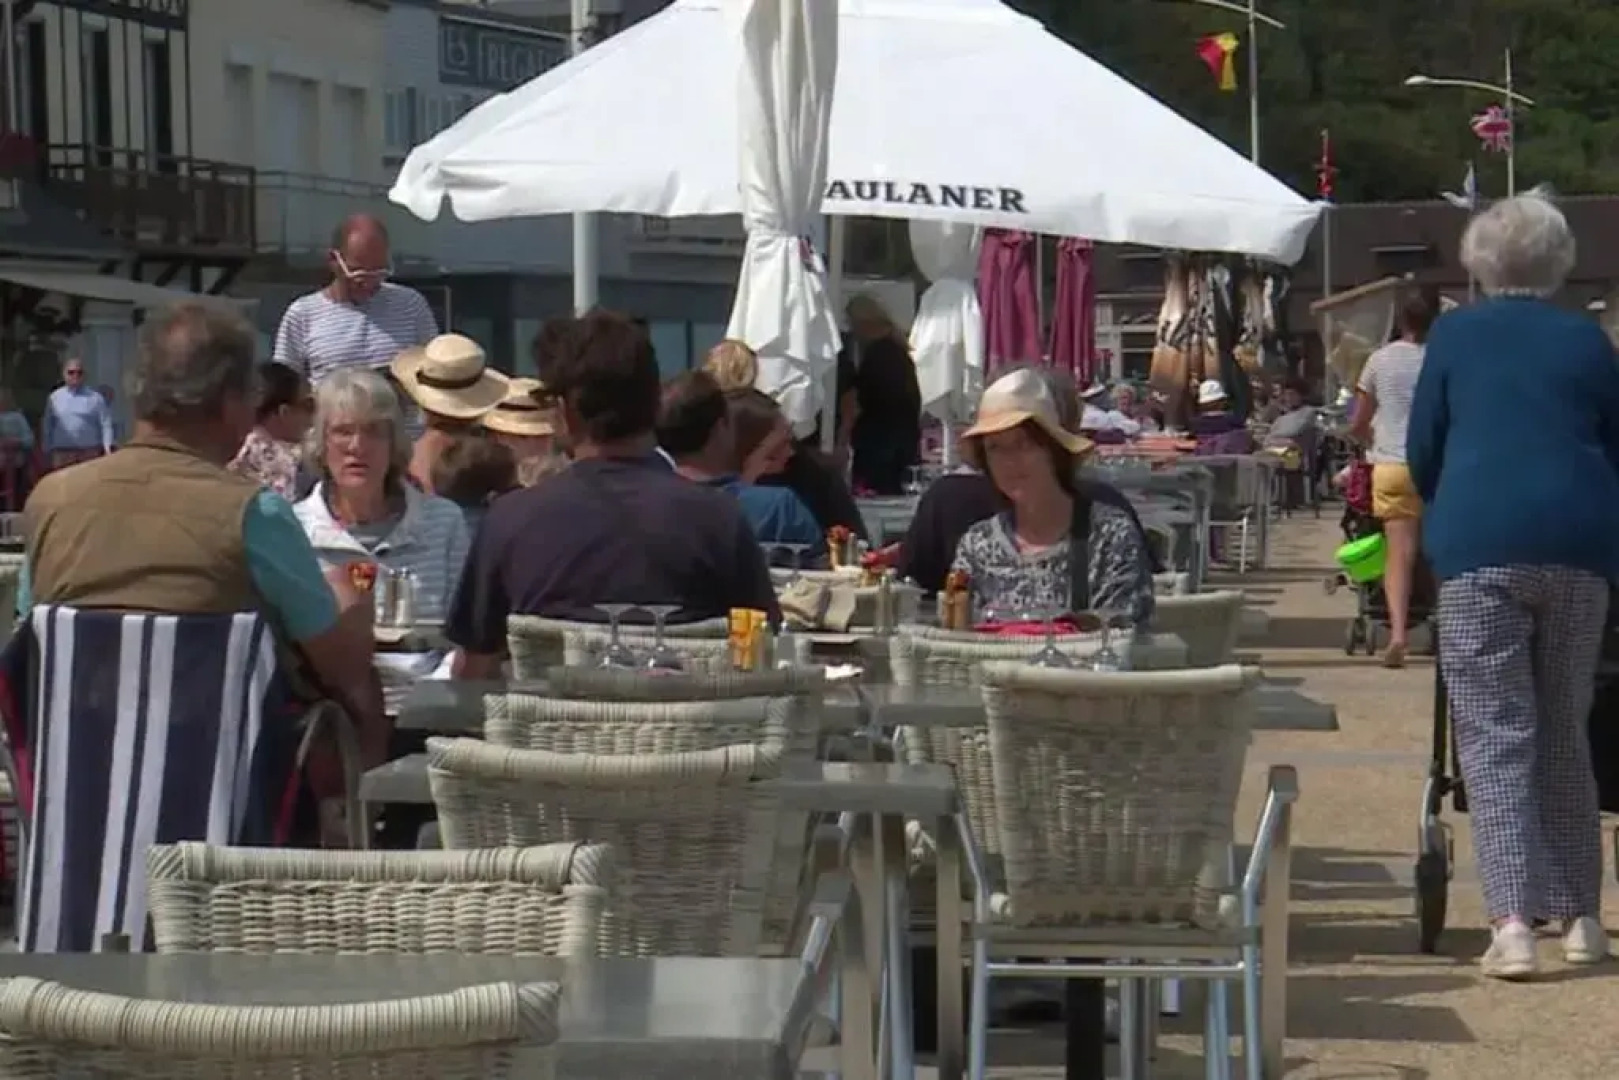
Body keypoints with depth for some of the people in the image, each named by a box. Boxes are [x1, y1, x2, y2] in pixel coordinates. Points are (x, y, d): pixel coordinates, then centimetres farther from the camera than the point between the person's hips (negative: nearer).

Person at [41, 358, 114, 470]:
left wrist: (108, 447, -12)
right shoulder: (54, 398, 7)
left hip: (89, 453, -1)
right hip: (62, 453, 1)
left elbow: (106, 424, -2)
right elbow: (47, 427, 10)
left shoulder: (95, 398, 1)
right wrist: (48, 451, 8)